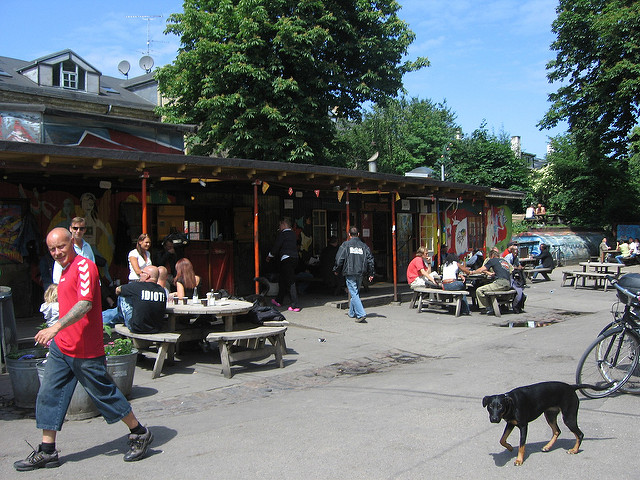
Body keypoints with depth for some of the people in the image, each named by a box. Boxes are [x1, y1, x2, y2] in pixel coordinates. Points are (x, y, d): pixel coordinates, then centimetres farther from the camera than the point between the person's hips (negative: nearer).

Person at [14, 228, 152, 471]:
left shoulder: (84, 266, -14)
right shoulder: (65, 270, 15)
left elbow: (85, 304, -27)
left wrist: (57, 327, -34)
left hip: (85, 350, -9)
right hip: (61, 347, 9)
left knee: (104, 393, 2)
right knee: (49, 394, 7)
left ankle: (139, 434, 18)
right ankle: (47, 452, 17)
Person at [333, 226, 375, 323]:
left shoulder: (345, 244, -3)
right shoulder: (364, 245, 8)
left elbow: (339, 259, -6)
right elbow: (370, 260, 7)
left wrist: (336, 270, 9)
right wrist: (370, 274, 13)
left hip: (349, 273, -5)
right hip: (360, 273, 5)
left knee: (354, 293, -7)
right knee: (356, 292, 19)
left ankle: (361, 314, -19)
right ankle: (352, 313, 30)